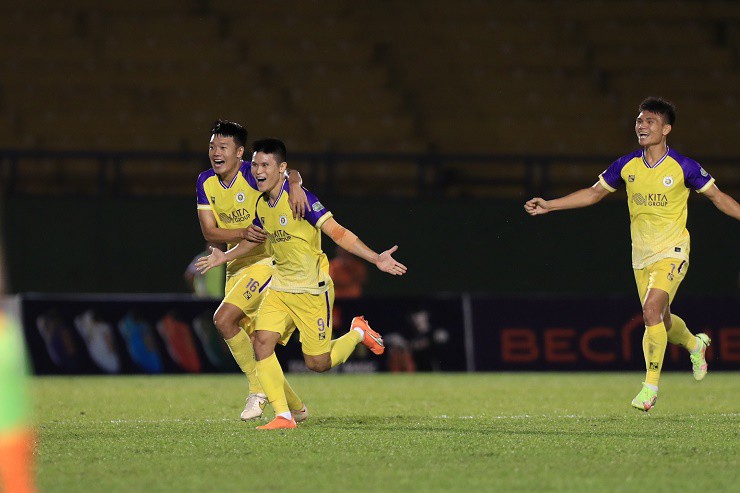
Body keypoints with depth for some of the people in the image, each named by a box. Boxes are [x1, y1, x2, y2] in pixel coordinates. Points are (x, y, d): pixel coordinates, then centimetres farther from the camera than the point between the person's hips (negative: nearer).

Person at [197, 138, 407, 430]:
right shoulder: (262, 205, 3)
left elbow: (338, 233, -21)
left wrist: (375, 259, -30)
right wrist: (224, 257, 33)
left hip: (311, 288, -6)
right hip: (280, 286, 6)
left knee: (317, 364, -3)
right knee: (262, 342, -14)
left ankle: (358, 333, 27)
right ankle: (283, 416, -8)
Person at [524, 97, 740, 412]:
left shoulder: (683, 167, -10)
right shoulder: (627, 166, 1)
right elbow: (594, 193, 12)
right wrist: (549, 206, 9)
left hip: (671, 252, -5)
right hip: (641, 256, 5)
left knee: (652, 310, -23)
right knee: (662, 321, 12)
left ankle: (651, 386, -14)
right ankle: (695, 345, 48)